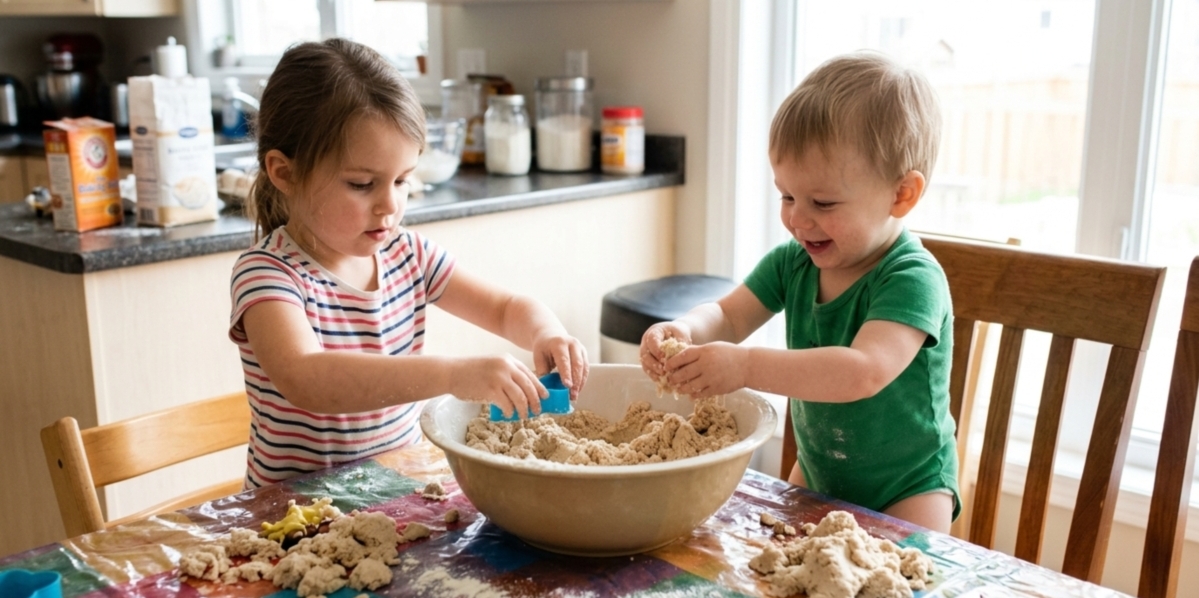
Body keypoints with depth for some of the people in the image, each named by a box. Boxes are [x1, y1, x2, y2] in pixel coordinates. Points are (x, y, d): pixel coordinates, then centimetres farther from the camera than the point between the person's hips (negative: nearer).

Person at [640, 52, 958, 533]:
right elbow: (728, 316, -3)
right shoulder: (792, 261, -7)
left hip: (907, 489, -6)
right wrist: (684, 330, -27)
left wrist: (746, 367, -50)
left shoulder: (913, 280, -29)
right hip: (818, 472, 6)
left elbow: (865, 371, -43)